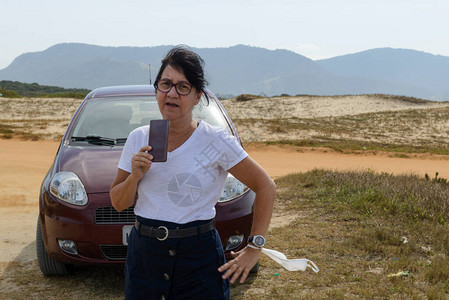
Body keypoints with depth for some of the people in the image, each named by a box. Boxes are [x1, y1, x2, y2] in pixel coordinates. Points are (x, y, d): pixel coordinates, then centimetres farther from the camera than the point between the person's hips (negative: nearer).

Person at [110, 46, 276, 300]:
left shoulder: (215, 141, -10)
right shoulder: (138, 139, 2)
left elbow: (265, 186, -6)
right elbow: (119, 203, 7)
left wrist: (254, 249, -8)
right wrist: (135, 176, -13)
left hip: (198, 257, -3)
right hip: (143, 254, 4)